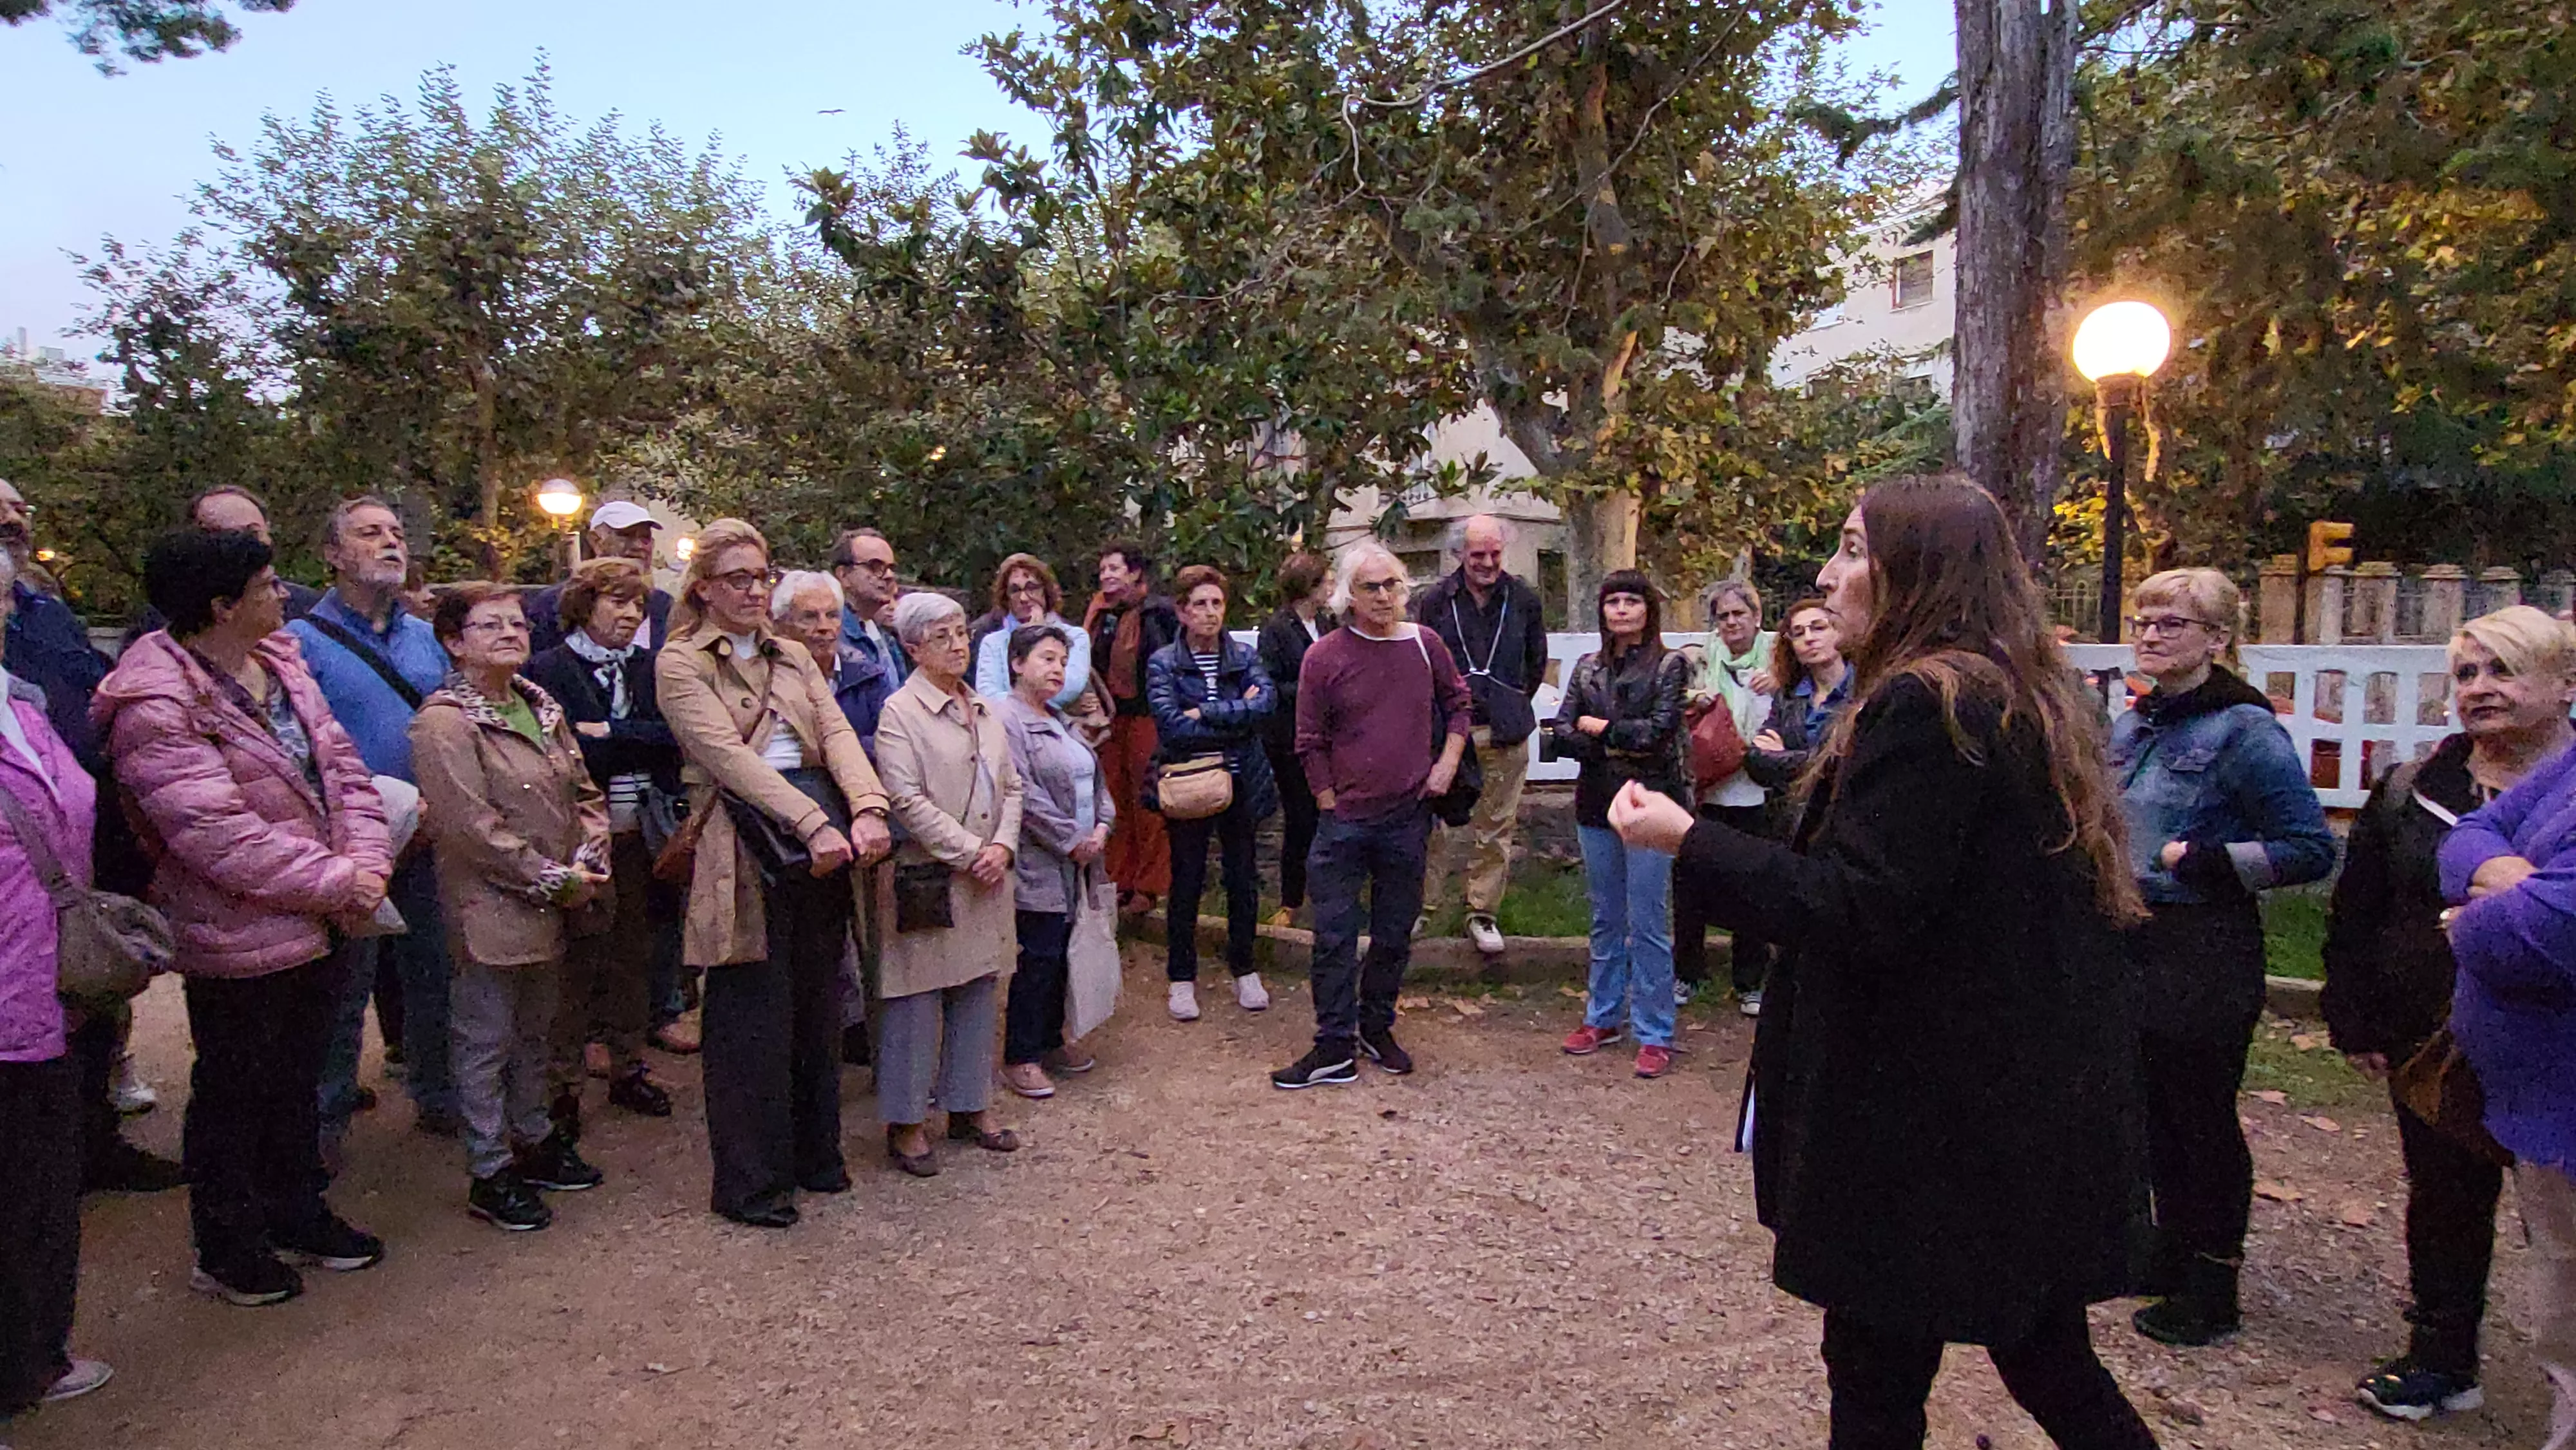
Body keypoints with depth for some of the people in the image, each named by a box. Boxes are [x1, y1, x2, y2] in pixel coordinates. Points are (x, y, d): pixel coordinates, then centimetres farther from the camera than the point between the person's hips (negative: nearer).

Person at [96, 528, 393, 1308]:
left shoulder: (280, 665, 5)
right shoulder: (156, 707, -20)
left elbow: (342, 766, 4)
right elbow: (218, 834, -25)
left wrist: (365, 861, -10)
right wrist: (336, 883, -20)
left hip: (320, 926, 8)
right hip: (242, 943, -7)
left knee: (297, 1081, 22)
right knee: (233, 1098, 10)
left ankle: (296, 1214, 40)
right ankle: (228, 1252, 29)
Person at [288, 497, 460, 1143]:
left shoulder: (426, 636, 11)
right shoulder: (303, 640, -5)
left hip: (429, 840, 5)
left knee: (436, 973, 12)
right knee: (343, 986, 6)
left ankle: (438, 1098, 27)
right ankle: (326, 1119, 21)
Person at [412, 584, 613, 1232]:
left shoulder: (541, 707, 10)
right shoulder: (443, 722, -14)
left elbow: (585, 792, 12)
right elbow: (470, 824, -20)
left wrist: (587, 862, -4)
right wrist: (553, 879, -16)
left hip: (551, 906, 8)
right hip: (491, 907, -8)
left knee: (536, 1031, 20)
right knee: (486, 1042, 4)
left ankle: (535, 1140, 34)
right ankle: (489, 1174, 15)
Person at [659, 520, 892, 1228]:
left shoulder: (794, 658, 18)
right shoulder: (680, 664, 0)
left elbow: (836, 731, 3)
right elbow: (728, 754, -13)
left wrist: (867, 808, -16)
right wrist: (812, 824, -24)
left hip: (825, 838, 6)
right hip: (749, 844, -5)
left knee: (818, 1005, 12)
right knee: (755, 1016, -1)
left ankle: (814, 1154, 27)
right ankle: (748, 1182, 13)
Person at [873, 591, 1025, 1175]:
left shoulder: (984, 710, 14)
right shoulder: (900, 711, -7)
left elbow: (1011, 787, 13)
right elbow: (908, 799, -15)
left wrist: (1002, 846, -3)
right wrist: (969, 852, -15)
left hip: (987, 880, 7)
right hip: (927, 880, -7)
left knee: (979, 994, 13)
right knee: (916, 1004, 0)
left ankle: (970, 1107, 26)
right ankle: (906, 1124, 12)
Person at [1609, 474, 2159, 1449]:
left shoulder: (1922, 704, -19)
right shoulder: (2034, 699, 11)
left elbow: (1855, 909, -23)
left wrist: (1687, 840, -18)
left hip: (1933, 1117, -9)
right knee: (2045, 1353, 22)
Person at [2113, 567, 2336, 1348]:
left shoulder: (2243, 730, -14)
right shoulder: (2131, 726, 8)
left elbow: (2310, 850, -15)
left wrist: (2198, 860, -20)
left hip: (2205, 957, -7)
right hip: (2132, 944, 7)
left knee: (2203, 1118, 4)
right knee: (2154, 1110, 17)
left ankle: (2212, 1291, 19)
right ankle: (2173, 1254, 34)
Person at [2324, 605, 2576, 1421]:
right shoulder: (2414, 791, 4)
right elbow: (2355, 916, 8)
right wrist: (2355, 1023, 6)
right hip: (2432, 1041, 3)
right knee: (2443, 1201, 14)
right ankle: (2441, 1360, 30)